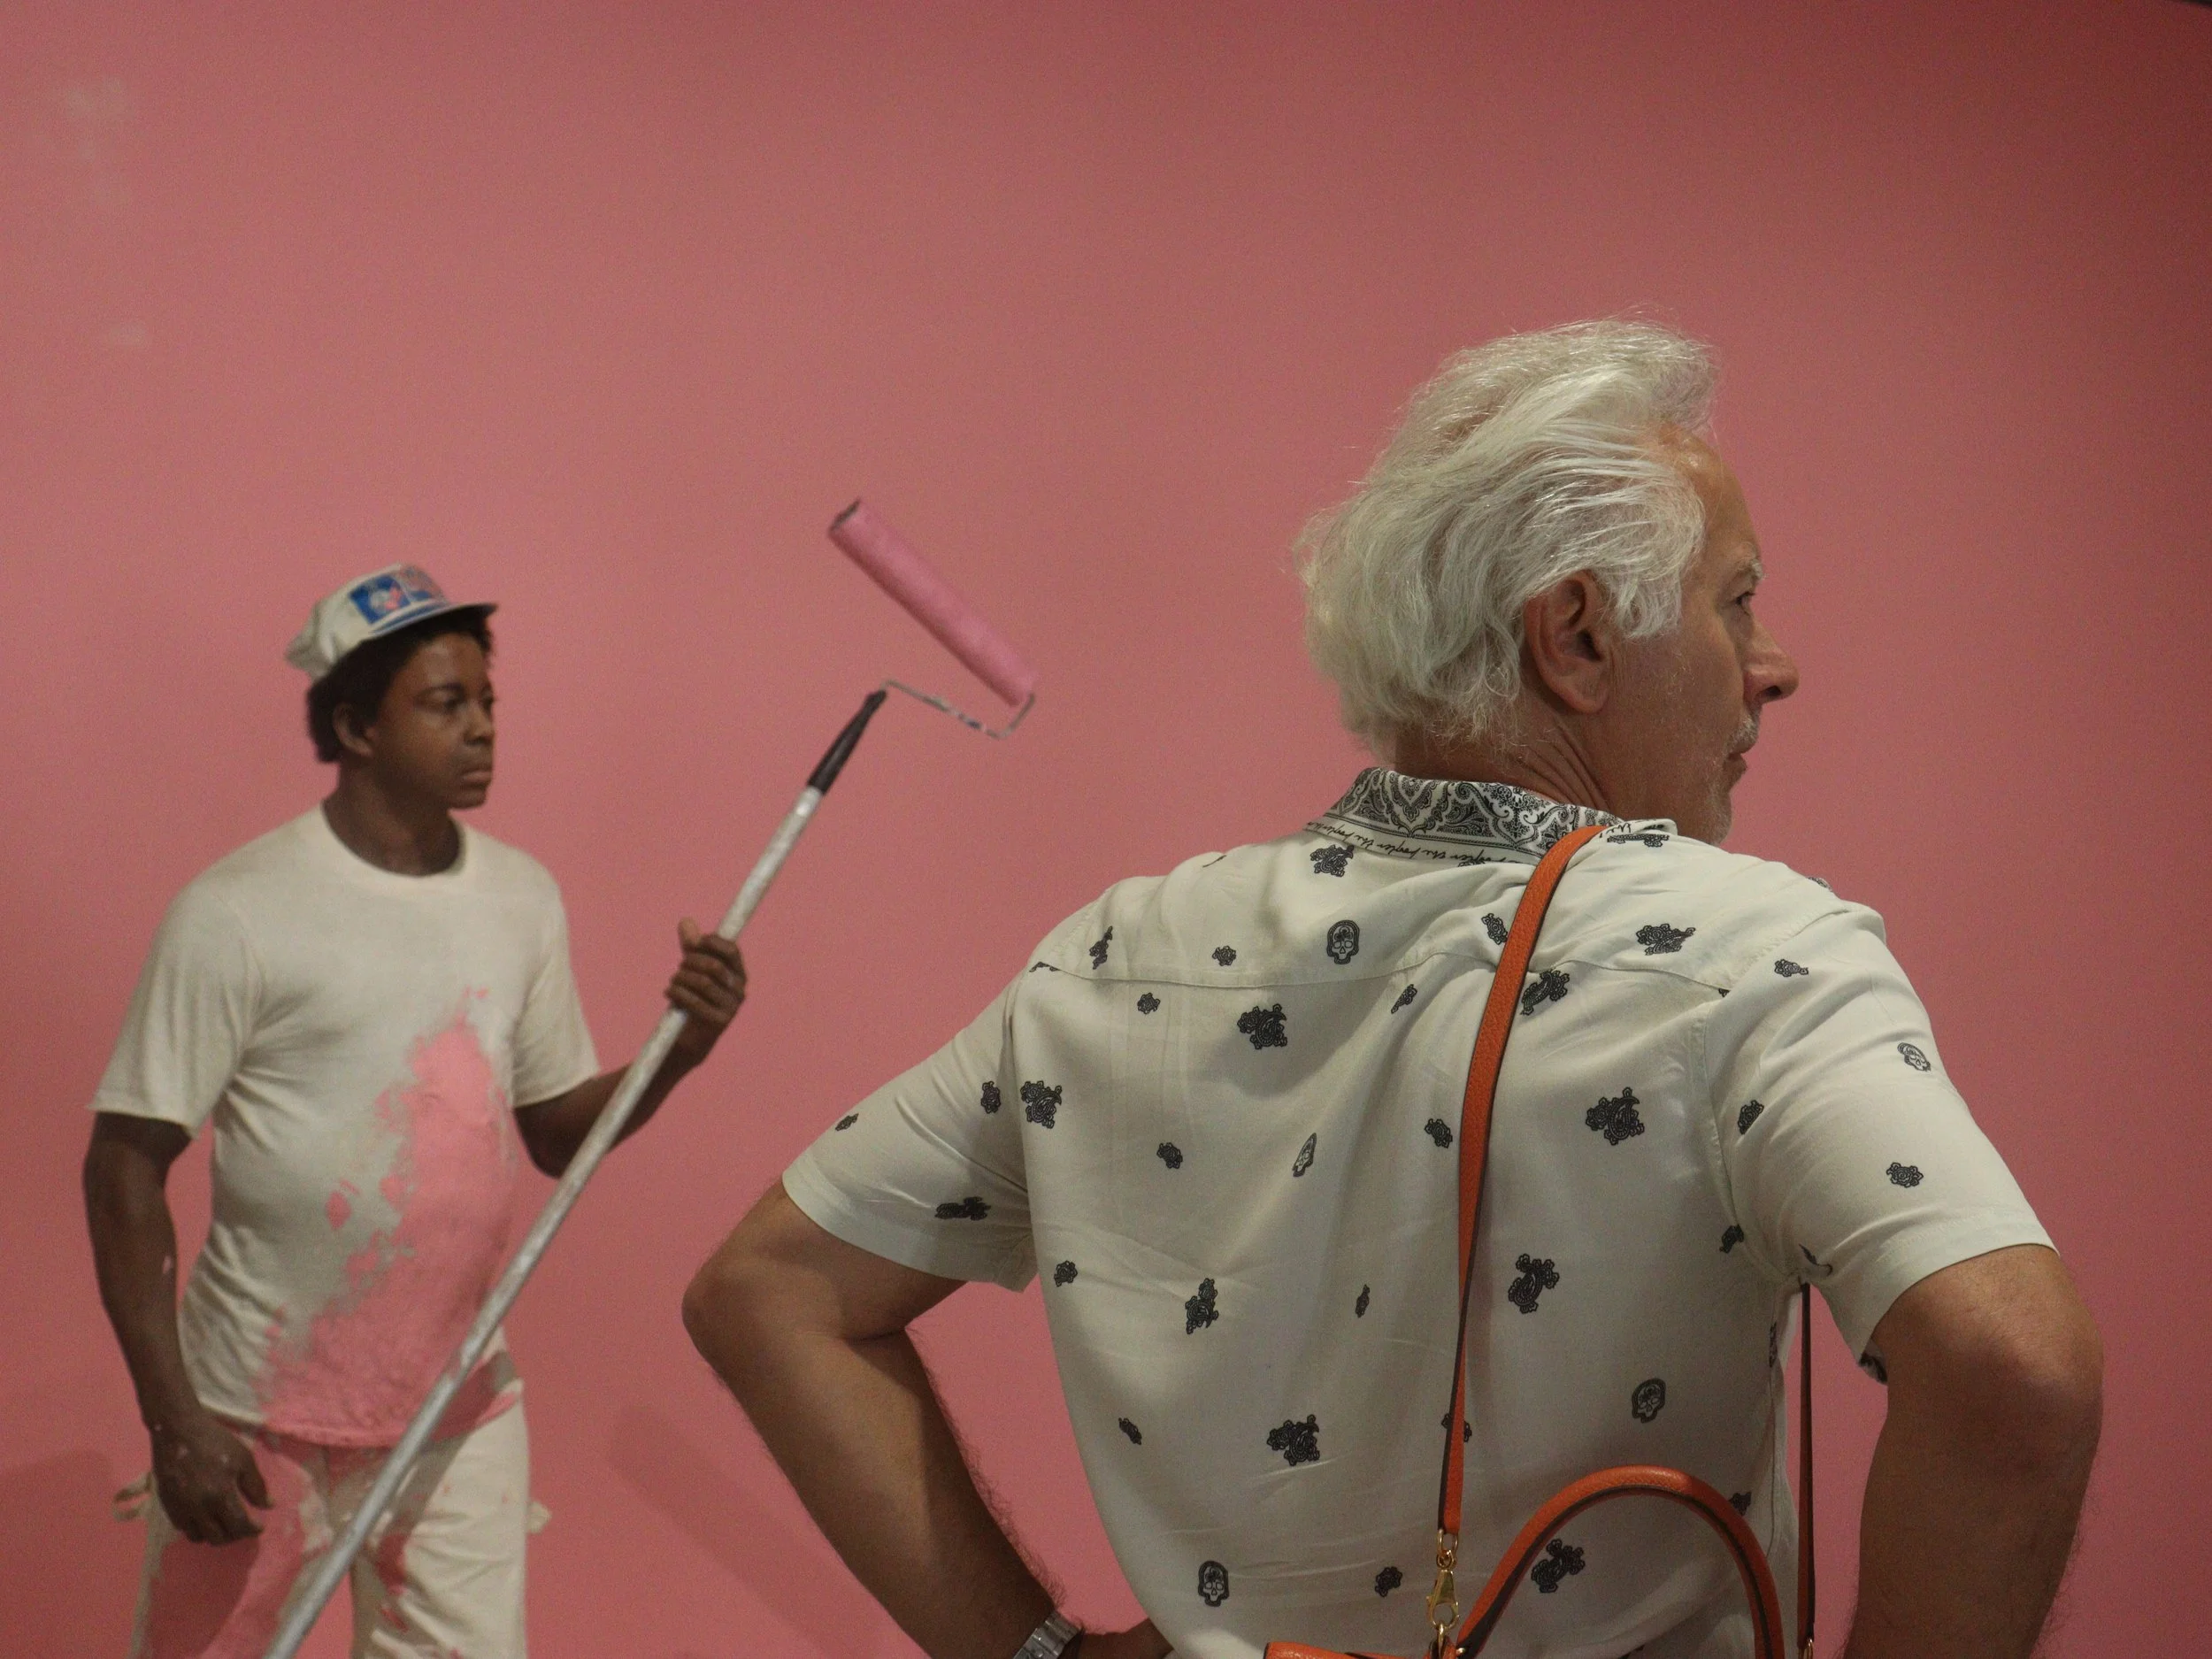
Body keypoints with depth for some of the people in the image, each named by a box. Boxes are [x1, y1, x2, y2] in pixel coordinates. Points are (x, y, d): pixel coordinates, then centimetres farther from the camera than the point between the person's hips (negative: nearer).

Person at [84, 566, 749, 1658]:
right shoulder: (237, 912, -12)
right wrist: (172, 1420, -14)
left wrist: (677, 1051, -9)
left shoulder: (523, 898, 5)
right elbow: (126, 1167, -10)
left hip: (461, 1405, 5)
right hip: (261, 1415, -4)